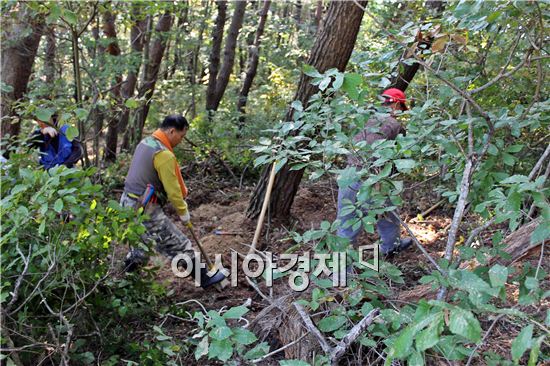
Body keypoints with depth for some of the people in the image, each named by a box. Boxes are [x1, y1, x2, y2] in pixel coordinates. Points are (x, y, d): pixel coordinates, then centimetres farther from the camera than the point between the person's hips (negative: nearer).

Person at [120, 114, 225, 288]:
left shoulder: (145, 142, 8)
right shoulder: (164, 154, -21)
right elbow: (172, 190, -16)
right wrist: (184, 213, 0)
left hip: (128, 202, 9)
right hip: (145, 210, -9)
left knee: (145, 238, 29)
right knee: (181, 246, 2)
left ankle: (128, 271, 42)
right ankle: (204, 278, 12)